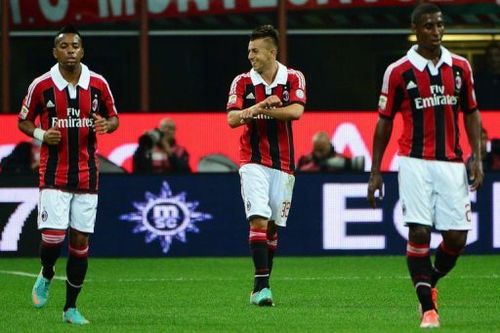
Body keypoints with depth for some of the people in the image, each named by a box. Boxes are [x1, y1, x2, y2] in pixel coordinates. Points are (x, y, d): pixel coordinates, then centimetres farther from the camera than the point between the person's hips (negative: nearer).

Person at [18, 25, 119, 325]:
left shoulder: (98, 84, 1)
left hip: (87, 174, 2)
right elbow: (24, 121, 8)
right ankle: (46, 276, 21)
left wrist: (107, 125, -10)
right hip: (54, 174, -2)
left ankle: (71, 307, 13)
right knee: (53, 235, -13)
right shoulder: (41, 86, -4)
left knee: (81, 240, 2)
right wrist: (41, 135, -12)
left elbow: (114, 118, 13)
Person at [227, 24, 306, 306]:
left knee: (273, 227, 7)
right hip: (254, 163, -1)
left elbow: (296, 111, -15)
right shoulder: (242, 82, 2)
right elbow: (232, 119, -9)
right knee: (258, 220, -17)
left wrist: (259, 110, -16)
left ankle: (261, 288, 17)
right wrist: (261, 106, -24)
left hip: (283, 164, 1)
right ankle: (261, 285, -20)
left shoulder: (294, 79, 1)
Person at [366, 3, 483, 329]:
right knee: (419, 231, -12)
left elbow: (471, 113, 14)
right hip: (415, 163, -3)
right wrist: (375, 172, 4)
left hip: (452, 164, 3)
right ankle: (428, 307, -5)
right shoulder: (398, 72, 0)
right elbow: (384, 121, 5)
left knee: (457, 237, -1)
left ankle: (429, 283, 27)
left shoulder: (460, 67, 8)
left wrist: (477, 157, 2)